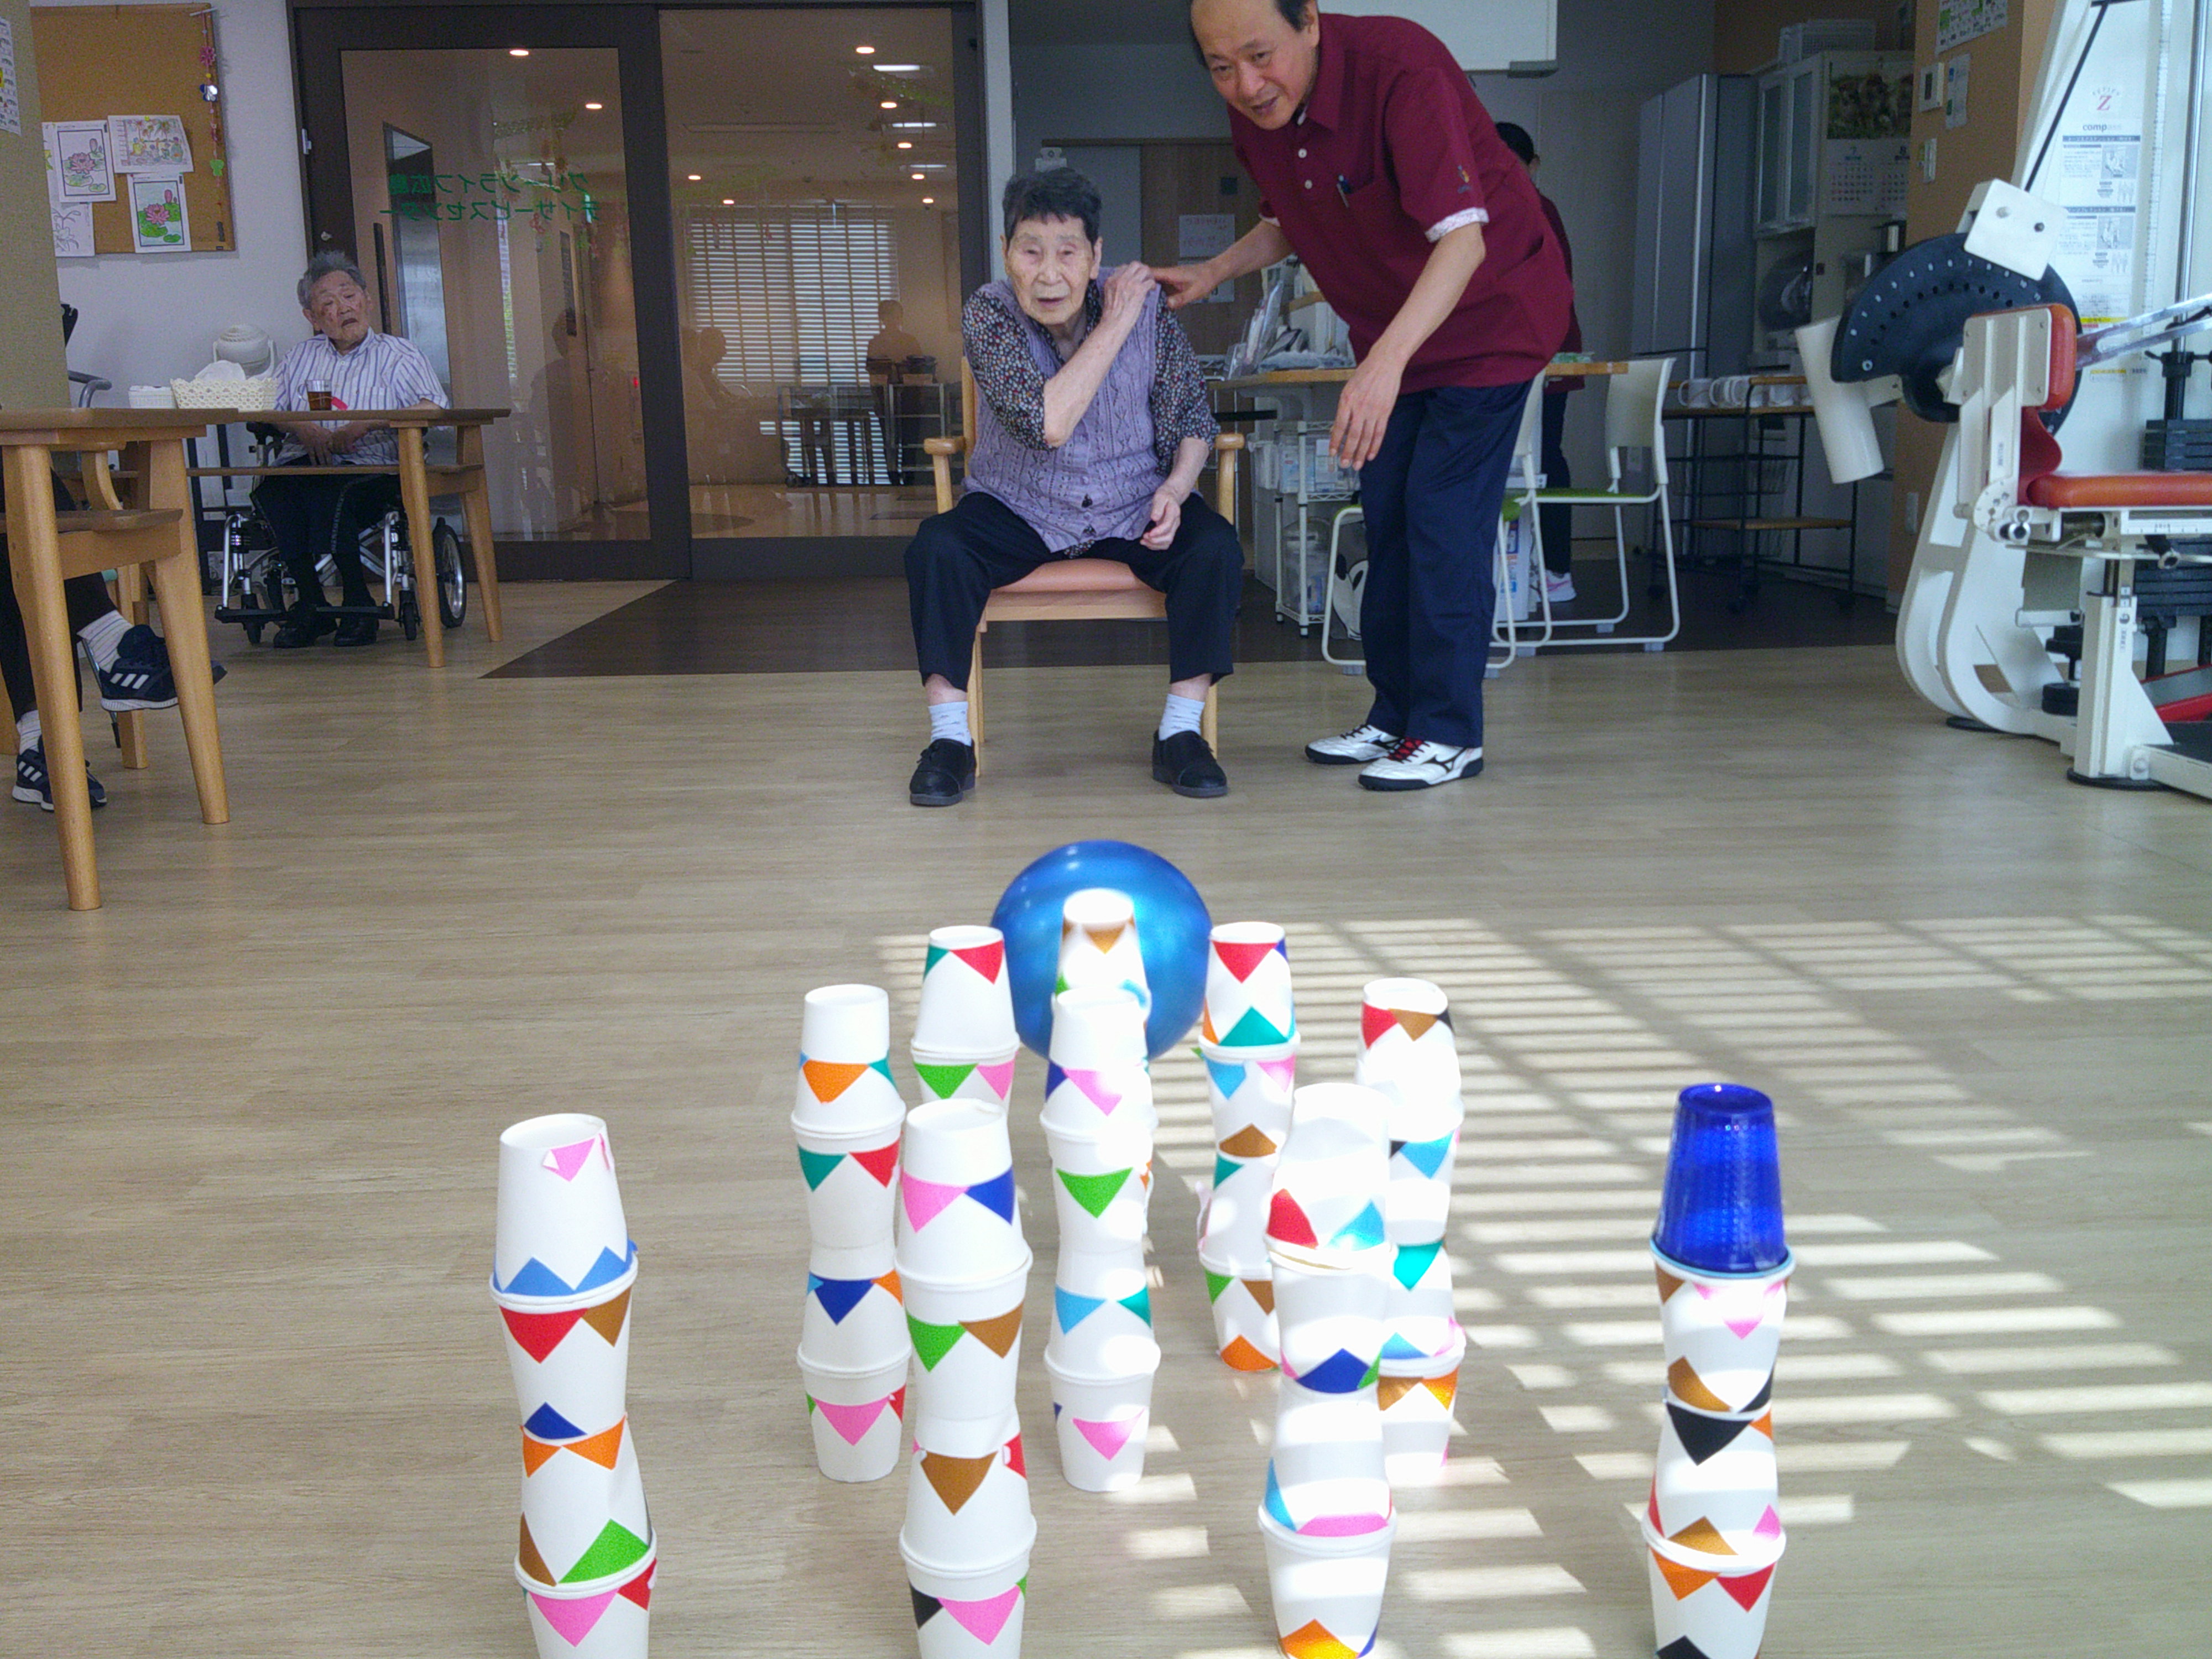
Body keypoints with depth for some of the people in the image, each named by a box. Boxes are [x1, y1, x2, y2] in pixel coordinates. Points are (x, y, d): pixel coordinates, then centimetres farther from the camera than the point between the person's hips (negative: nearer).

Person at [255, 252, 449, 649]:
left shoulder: (397, 355, 13)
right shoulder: (301, 356, 26)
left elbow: (435, 407, -6)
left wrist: (367, 425, -15)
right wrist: (303, 429, -7)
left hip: (371, 468, -3)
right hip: (302, 464, 3)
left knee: (327, 495, -37)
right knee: (269, 493, -32)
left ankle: (358, 606, -21)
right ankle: (310, 604, -20)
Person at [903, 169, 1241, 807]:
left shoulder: (1147, 307, -10)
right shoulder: (988, 314, -15)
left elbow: (1193, 419, 1)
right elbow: (1046, 424, -28)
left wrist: (1175, 488, -19)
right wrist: (1115, 325, -25)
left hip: (1134, 509, 1)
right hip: (1018, 511, -1)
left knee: (1215, 548, -25)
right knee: (936, 549, -27)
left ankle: (1180, 734, -13)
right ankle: (950, 741, -16)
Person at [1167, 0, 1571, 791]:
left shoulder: (1401, 66, -31)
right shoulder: (1254, 115, -9)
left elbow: (1462, 238, -38)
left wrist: (1386, 362, -51)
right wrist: (1211, 272, -3)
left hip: (1487, 314, -7)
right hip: (1391, 331, 8)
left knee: (1443, 512, -12)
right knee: (1386, 514, 9)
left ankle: (1450, 733, -4)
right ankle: (1395, 717, 19)